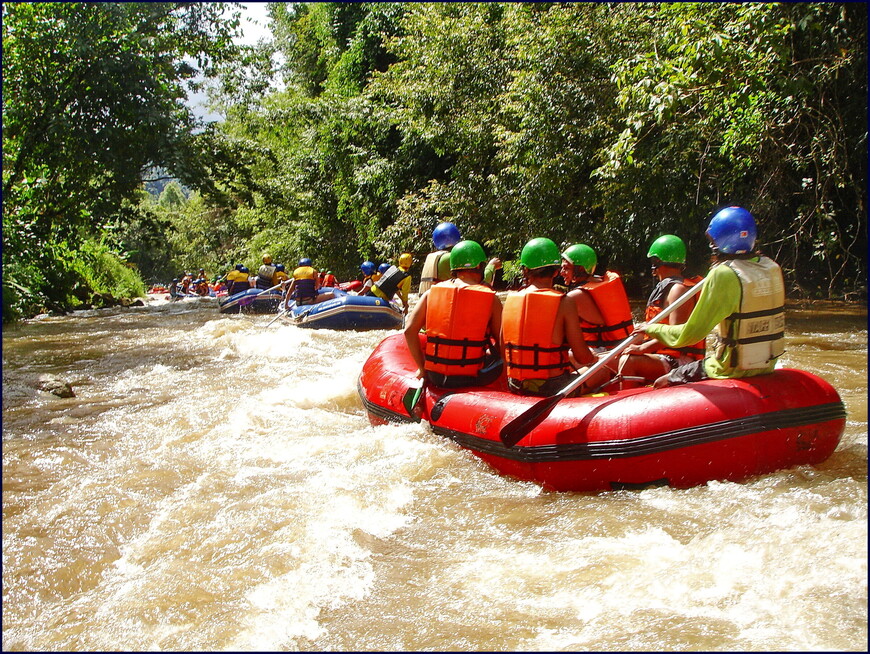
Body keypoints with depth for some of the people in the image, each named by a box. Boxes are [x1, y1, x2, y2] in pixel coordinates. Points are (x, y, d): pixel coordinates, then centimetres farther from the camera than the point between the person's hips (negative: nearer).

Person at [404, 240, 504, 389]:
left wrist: (422, 368, 7)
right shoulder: (491, 298, -3)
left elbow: (409, 330, -2)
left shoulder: (432, 292, 4)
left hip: (435, 377, 4)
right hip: (471, 379, -4)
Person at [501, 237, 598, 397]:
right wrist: (594, 358, 12)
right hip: (552, 388, -5)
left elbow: (503, 350, 5)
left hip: (516, 388, 5)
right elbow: (582, 357, -9)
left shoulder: (510, 300, 2)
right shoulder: (563, 303, -11)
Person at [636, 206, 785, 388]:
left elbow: (691, 334, -20)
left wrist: (652, 328, -4)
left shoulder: (723, 274, -21)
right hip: (767, 365, 8)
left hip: (732, 370, -8)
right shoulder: (772, 268, 1)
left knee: (661, 385, 7)